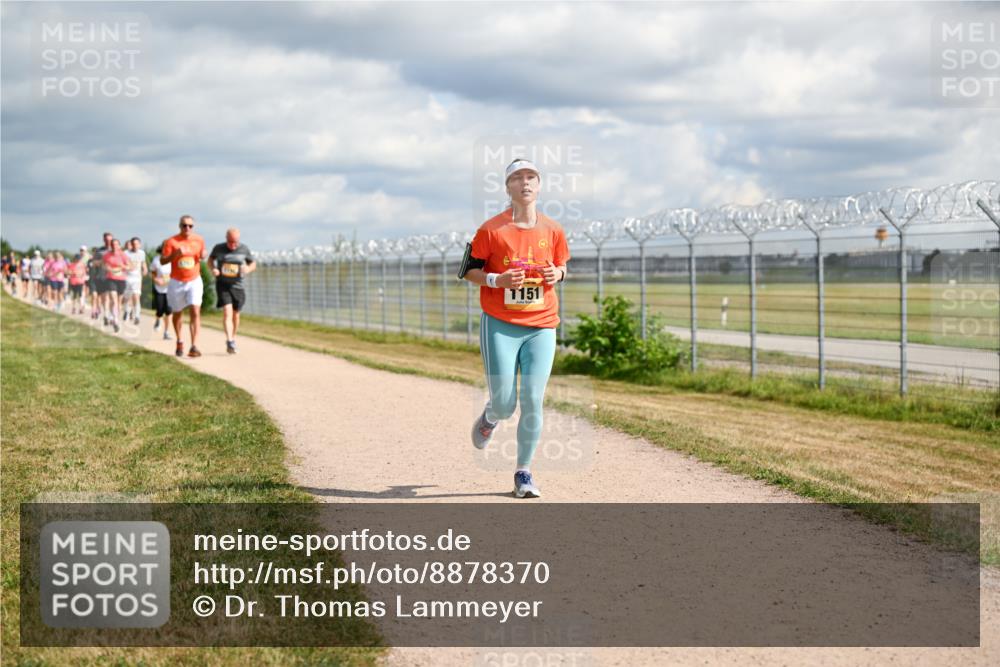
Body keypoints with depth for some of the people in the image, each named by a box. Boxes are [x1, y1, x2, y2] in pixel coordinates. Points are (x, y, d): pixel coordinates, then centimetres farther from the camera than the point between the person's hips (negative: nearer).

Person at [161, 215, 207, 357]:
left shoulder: (199, 240, 2)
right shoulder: (171, 241, -7)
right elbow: (162, 260, -6)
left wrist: (203, 256, -7)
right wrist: (175, 254, -24)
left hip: (194, 281, 0)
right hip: (176, 282, 0)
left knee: (195, 311, -15)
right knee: (177, 313, 13)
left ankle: (194, 346, -19)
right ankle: (180, 341, 37)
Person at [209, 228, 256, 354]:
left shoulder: (244, 249, -4)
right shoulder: (219, 248, -5)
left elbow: (253, 264, 8)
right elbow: (210, 258, 14)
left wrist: (248, 269, -15)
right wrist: (213, 268, -7)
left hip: (237, 285, 2)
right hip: (222, 284, -2)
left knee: (235, 315, 12)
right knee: (227, 311, -18)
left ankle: (233, 339, 34)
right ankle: (230, 342, -27)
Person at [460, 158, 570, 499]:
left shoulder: (552, 230, 5)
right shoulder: (491, 229, -4)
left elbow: (561, 267, 19)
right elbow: (468, 270, 3)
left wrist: (556, 274, -4)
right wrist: (496, 280, -15)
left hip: (541, 327, 2)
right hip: (499, 326, -2)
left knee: (533, 402, -4)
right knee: (504, 404, -4)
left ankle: (524, 472, 12)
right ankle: (489, 417, 35)